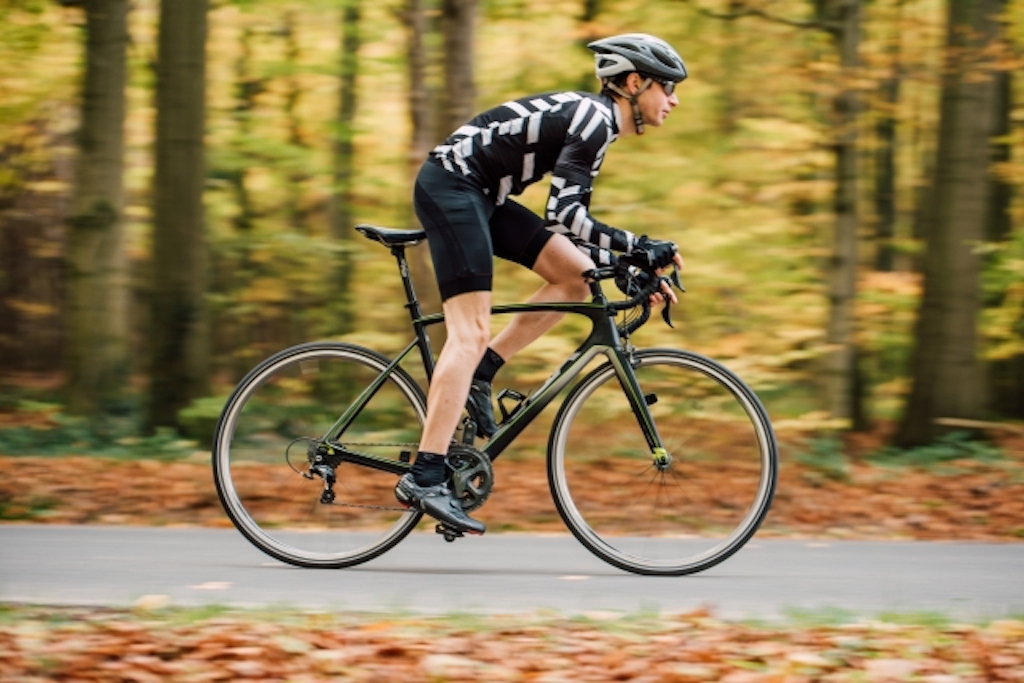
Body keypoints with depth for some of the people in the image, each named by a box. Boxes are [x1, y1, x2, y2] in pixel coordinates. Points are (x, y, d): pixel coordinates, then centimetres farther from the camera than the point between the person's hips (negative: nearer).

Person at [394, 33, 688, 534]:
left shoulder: (594, 122, 16)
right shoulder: (594, 120, -15)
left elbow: (575, 222, 19)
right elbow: (562, 214, -25)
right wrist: (639, 248, -21)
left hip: (478, 193, 10)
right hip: (450, 186, -10)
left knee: (577, 275, 6)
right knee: (470, 333, -16)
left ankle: (477, 377, 7)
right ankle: (424, 479, -22)